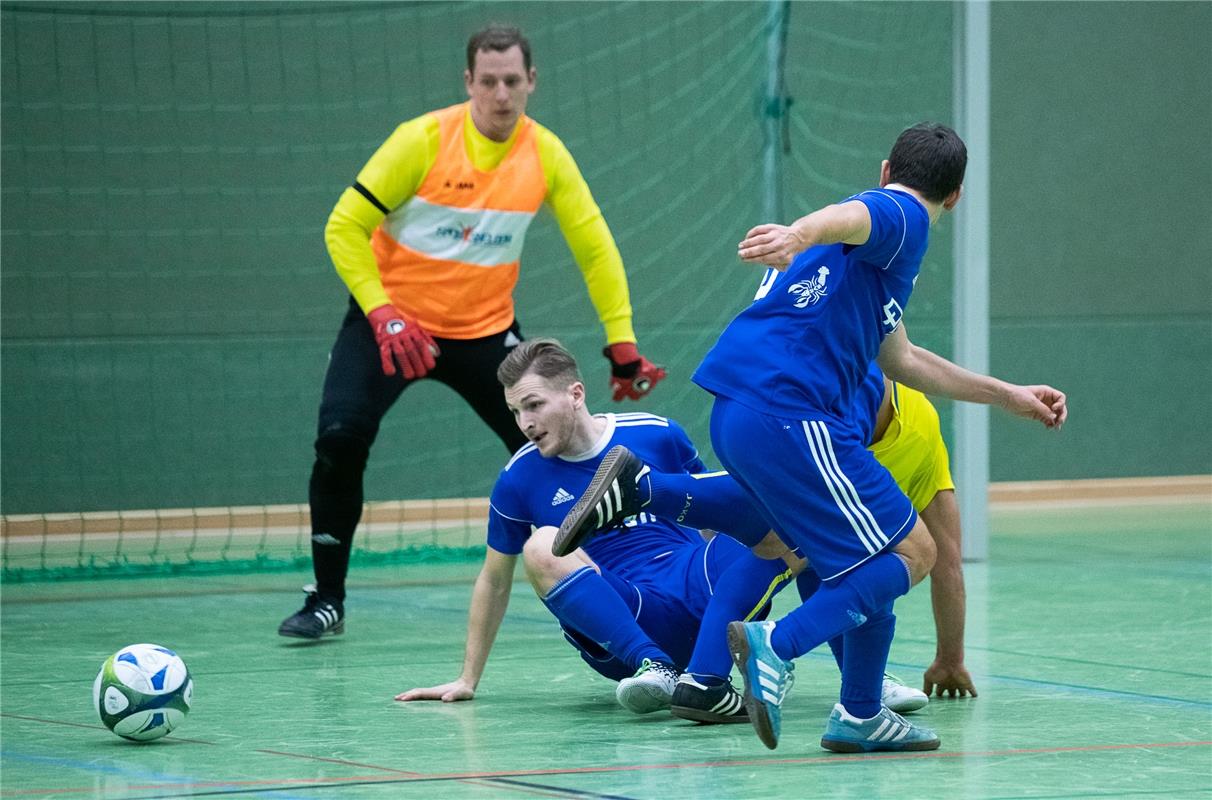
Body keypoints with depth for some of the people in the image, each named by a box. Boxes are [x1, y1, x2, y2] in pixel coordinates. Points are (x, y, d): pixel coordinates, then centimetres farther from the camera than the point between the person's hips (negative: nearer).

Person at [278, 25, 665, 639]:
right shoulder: (424, 140, -17)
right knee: (340, 437, -21)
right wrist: (383, 316, -24)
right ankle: (326, 599, -7)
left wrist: (622, 345, -3)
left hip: (486, 329, 3)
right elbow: (344, 228, -14)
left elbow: (594, 248, 1)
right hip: (392, 320, -3)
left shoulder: (545, 154, -7)